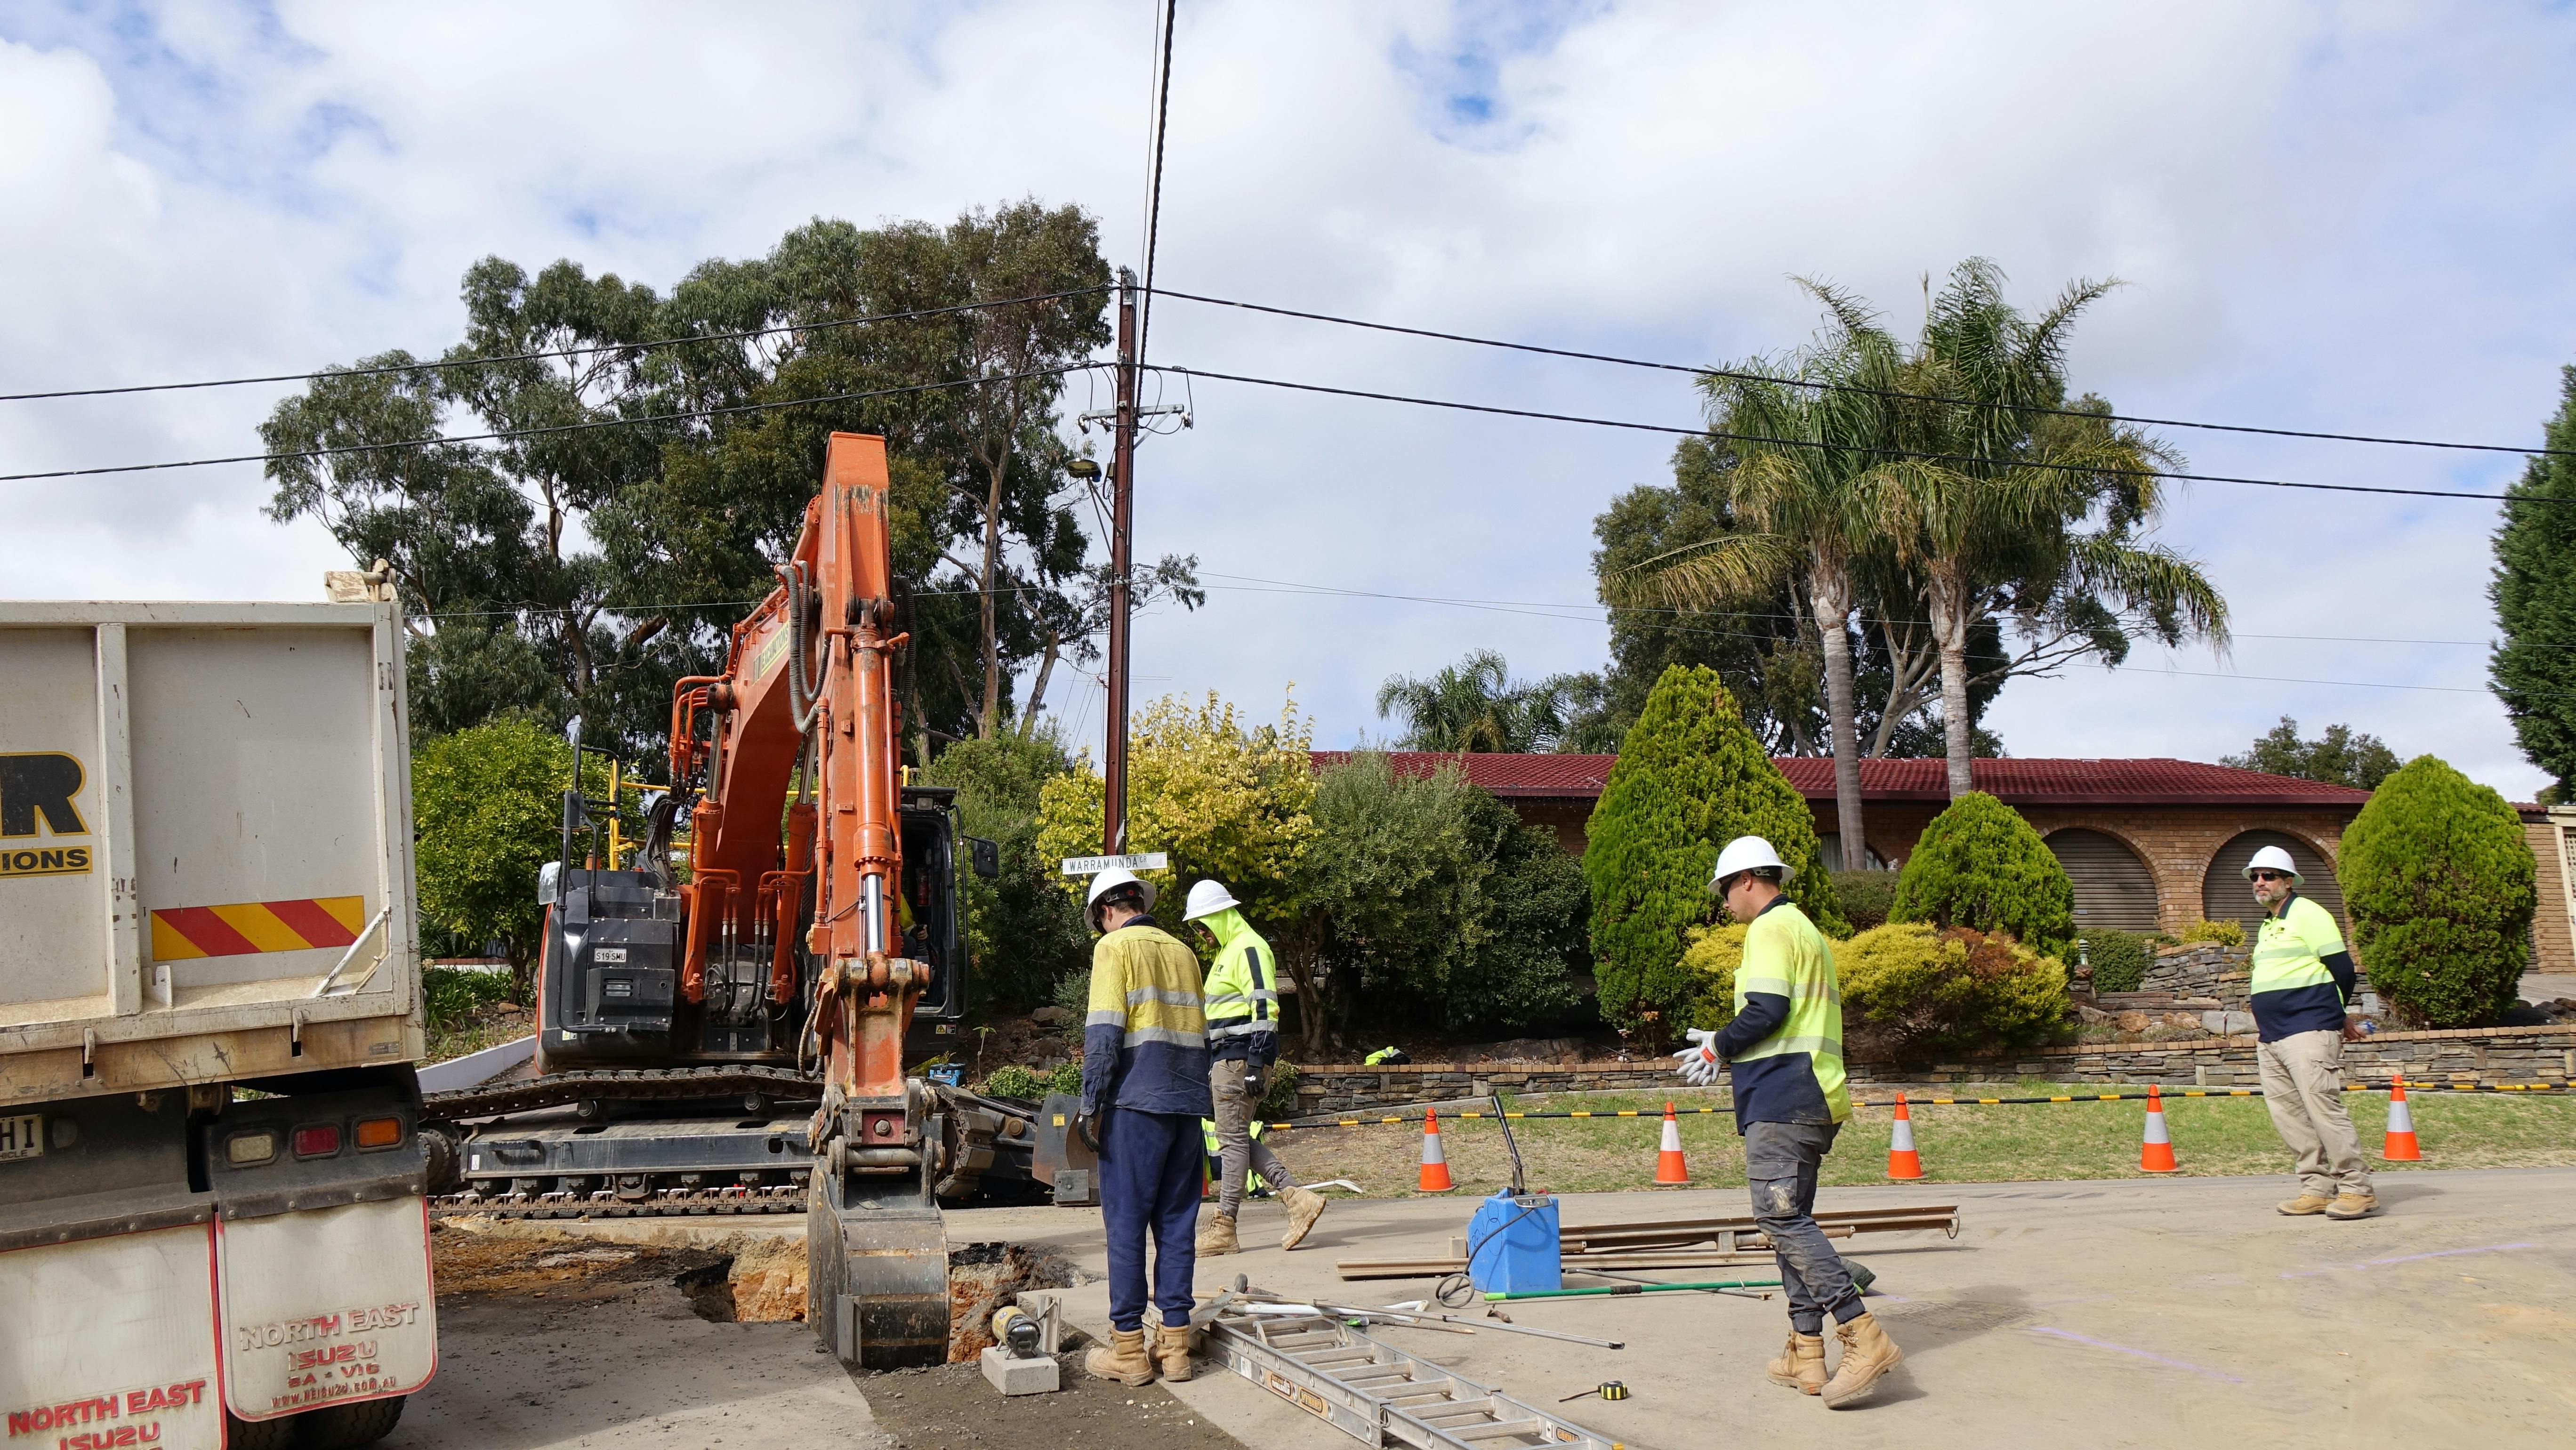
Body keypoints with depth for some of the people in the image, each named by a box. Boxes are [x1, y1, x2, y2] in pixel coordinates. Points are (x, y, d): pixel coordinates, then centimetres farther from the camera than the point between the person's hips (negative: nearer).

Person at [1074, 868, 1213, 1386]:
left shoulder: (1115, 947, -3)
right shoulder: (1183, 951, 16)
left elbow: (1104, 1033, -12)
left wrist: (1090, 1105, -10)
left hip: (1137, 1101, -6)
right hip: (1187, 1104, 6)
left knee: (1126, 1222, 1)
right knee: (1176, 1222, 10)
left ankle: (1128, 1347, 4)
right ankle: (1175, 1343, 12)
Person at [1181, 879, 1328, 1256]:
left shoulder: (1249, 948, -10)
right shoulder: (1227, 951, 22)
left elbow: (1265, 1008, -19)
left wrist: (1256, 1062, -23)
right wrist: (1209, 1068, 23)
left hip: (1239, 1057, -11)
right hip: (1225, 1057, 11)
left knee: (1233, 1137, -5)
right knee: (1237, 1137, 9)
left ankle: (1224, 1227, 0)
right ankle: (1297, 1198, 8)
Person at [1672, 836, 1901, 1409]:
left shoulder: (1770, 928, -7)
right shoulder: (1807, 930, 24)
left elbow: (1768, 1010, -18)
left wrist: (1718, 1047, -4)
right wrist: (1728, 1048, 22)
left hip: (1782, 1096, -10)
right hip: (1815, 1098, 10)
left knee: (1781, 1215, -14)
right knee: (1790, 1217, 11)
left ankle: (1863, 1336, -20)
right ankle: (1805, 1354, 12)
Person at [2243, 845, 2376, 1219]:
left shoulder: (2308, 914, -4)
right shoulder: (2268, 924, 22)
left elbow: (2344, 970, -6)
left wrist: (2335, 1016, 5)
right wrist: (2264, 1025, 18)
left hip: (2307, 1033, -9)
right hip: (2271, 1037, 9)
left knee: (2323, 1107, -12)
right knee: (2287, 1114, 6)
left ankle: (2357, 1188, -5)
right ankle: (2318, 1189, 11)